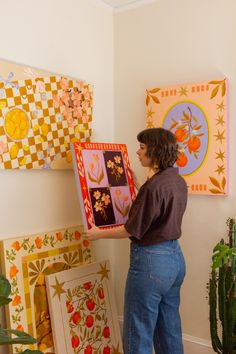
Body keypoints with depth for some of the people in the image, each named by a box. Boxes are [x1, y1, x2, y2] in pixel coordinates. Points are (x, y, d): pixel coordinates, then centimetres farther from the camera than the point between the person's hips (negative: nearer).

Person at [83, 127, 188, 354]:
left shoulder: (154, 186, -21)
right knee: (170, 328, 20)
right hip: (175, 257, 9)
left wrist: (99, 234, -1)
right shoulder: (178, 180, 5)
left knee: (138, 334, 6)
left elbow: (133, 229, -16)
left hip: (151, 260, -9)